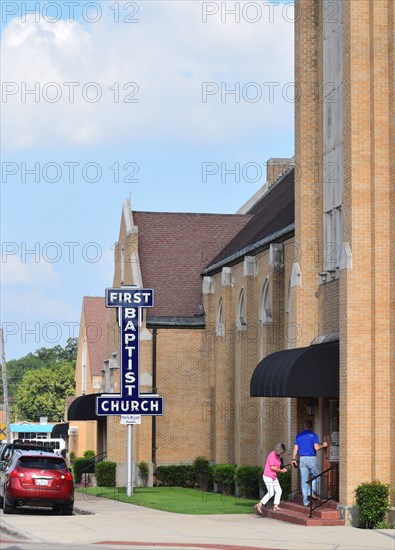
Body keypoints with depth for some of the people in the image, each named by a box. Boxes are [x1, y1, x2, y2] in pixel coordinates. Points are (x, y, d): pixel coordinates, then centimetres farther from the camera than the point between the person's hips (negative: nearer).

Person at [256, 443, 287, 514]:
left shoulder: (278, 456, 10)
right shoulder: (272, 455, -17)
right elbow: (272, 467, -22)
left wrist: (282, 469, -2)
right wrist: (281, 470, -14)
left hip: (274, 477, 9)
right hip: (268, 476, -9)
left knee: (279, 491, 3)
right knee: (271, 493, -13)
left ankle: (276, 506, 7)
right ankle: (259, 505, -5)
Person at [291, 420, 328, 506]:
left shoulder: (299, 436, 9)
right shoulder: (313, 435, -5)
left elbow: (295, 448, 7)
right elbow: (316, 448, -13)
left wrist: (293, 459, 13)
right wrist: (323, 445, 6)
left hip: (302, 459, 4)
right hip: (312, 458, -4)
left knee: (304, 480, 4)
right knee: (315, 475, 19)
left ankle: (306, 501, 4)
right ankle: (313, 491, 0)